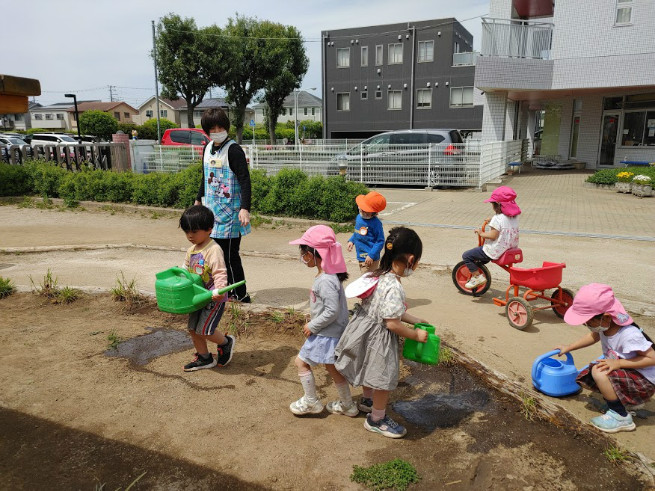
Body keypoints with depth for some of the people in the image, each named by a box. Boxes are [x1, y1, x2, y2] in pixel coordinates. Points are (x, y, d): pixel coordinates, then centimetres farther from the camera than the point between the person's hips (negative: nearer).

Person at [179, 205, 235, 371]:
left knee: (203, 329, -10)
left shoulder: (214, 250, -19)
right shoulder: (191, 250, 9)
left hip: (213, 298, -9)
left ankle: (226, 342, 17)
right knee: (192, 328, 11)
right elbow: (186, 271, 21)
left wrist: (219, 290, -41)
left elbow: (220, 273, -27)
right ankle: (204, 358, 27)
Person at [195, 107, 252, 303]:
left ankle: (241, 296, 6)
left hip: (230, 212, -8)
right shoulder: (207, 149, 12)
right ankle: (229, 291, 23)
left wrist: (245, 208, -29)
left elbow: (245, 180, -19)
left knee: (229, 254, -6)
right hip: (212, 209, 8)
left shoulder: (233, 150, -13)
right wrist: (198, 200, 32)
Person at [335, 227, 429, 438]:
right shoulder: (393, 287, -32)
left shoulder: (380, 275, -2)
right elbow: (392, 324, -27)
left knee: (372, 370, 31)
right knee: (385, 378, 10)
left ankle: (367, 400, 56)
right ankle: (377, 419, 31)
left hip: (369, 331, 10)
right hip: (379, 338, -10)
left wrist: (414, 320, 12)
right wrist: (416, 334, -13)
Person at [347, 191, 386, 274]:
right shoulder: (359, 217, 4)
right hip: (360, 257, 8)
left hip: (369, 259, -8)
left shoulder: (376, 223, -20)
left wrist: (371, 255, -21)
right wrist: (351, 240, 8)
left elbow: (380, 241, -17)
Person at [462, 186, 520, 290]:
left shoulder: (497, 219, -22)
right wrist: (492, 221, 22)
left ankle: (477, 276, -1)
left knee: (466, 256, -2)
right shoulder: (514, 217, 4)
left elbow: (493, 236, -23)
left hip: (496, 251, -9)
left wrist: (481, 233, -9)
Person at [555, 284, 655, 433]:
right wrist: (569, 347, 11)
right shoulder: (605, 325, -12)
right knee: (584, 377, 0)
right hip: (623, 373, 8)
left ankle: (621, 417, -10)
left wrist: (618, 363, -31)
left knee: (599, 372, -29)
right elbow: (594, 336, 11)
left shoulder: (629, 335, -34)